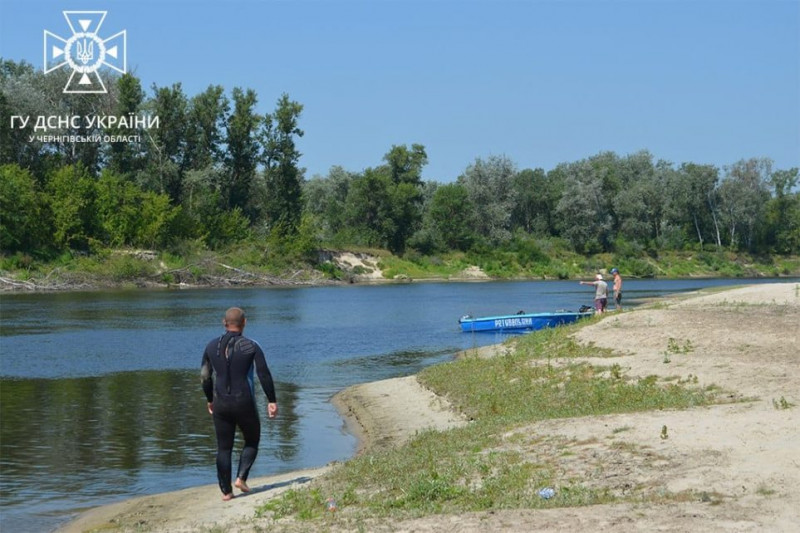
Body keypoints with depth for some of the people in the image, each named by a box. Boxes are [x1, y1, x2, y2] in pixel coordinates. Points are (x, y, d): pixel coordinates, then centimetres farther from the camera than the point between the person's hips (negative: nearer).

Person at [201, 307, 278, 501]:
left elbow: (205, 376, 9)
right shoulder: (251, 346, -7)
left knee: (223, 448, 11)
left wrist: (210, 400, 21)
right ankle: (241, 478, 2)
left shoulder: (212, 346, 3)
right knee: (252, 441, 18)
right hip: (244, 403, -3)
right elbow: (264, 374, -11)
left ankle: (226, 491, 10)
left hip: (221, 404, 3)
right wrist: (272, 401, -4)